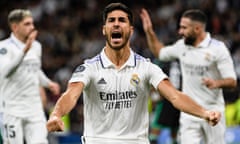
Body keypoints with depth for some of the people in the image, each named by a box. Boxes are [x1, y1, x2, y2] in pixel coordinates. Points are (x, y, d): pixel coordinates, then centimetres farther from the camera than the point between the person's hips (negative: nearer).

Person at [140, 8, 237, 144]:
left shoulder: (218, 48, -11)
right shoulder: (182, 45, 6)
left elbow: (232, 81, -13)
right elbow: (160, 52, 26)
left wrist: (217, 83, -34)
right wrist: (149, 31, 15)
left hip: (212, 111, -4)